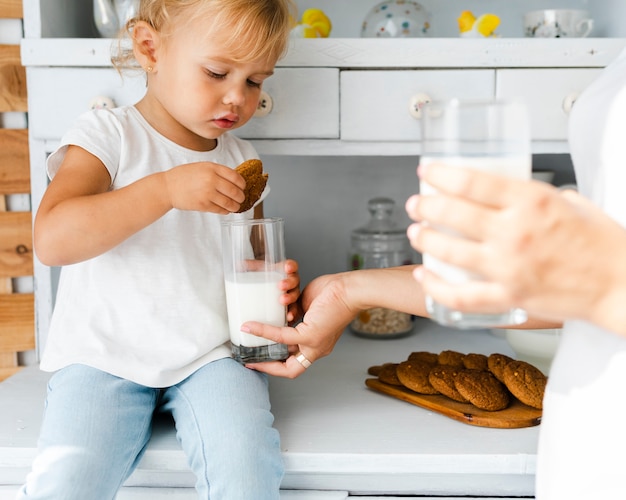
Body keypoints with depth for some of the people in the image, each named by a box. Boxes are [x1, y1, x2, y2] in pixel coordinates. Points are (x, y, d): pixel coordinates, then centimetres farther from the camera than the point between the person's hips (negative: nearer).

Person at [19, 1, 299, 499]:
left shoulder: (242, 161, 10)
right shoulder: (107, 135, -5)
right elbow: (53, 240, -20)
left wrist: (275, 285, -2)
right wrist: (165, 189, -28)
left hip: (211, 352, 3)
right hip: (104, 355, -2)